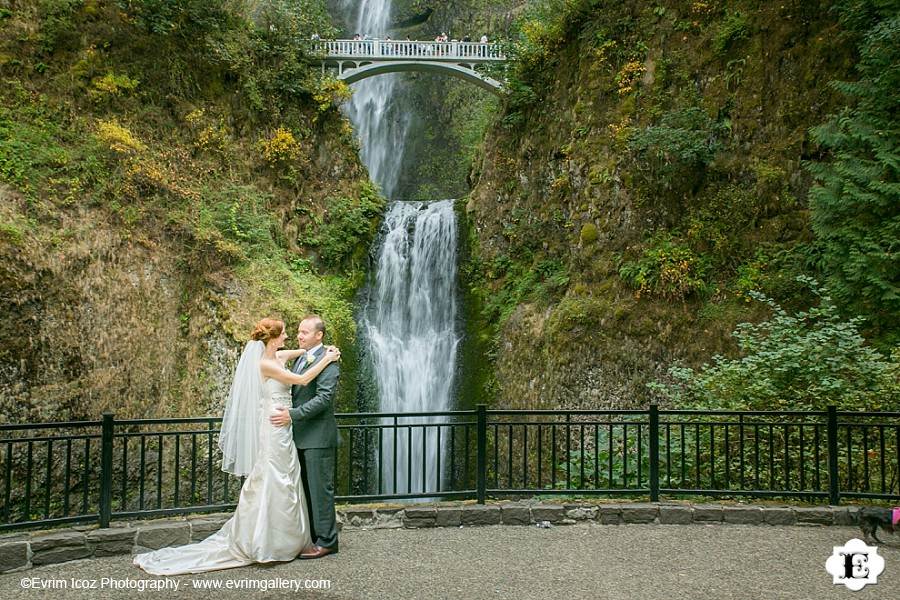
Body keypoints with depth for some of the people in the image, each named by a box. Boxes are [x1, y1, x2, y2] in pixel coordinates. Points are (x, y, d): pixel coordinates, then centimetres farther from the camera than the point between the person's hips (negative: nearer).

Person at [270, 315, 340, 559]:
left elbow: (324, 398, -21)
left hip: (318, 437, -9)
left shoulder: (326, 361, -13)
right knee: (308, 488, 15)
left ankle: (326, 541, 9)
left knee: (320, 488, -2)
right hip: (301, 436, 9)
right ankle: (313, 535, 26)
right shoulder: (299, 360, 16)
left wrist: (293, 415, -24)